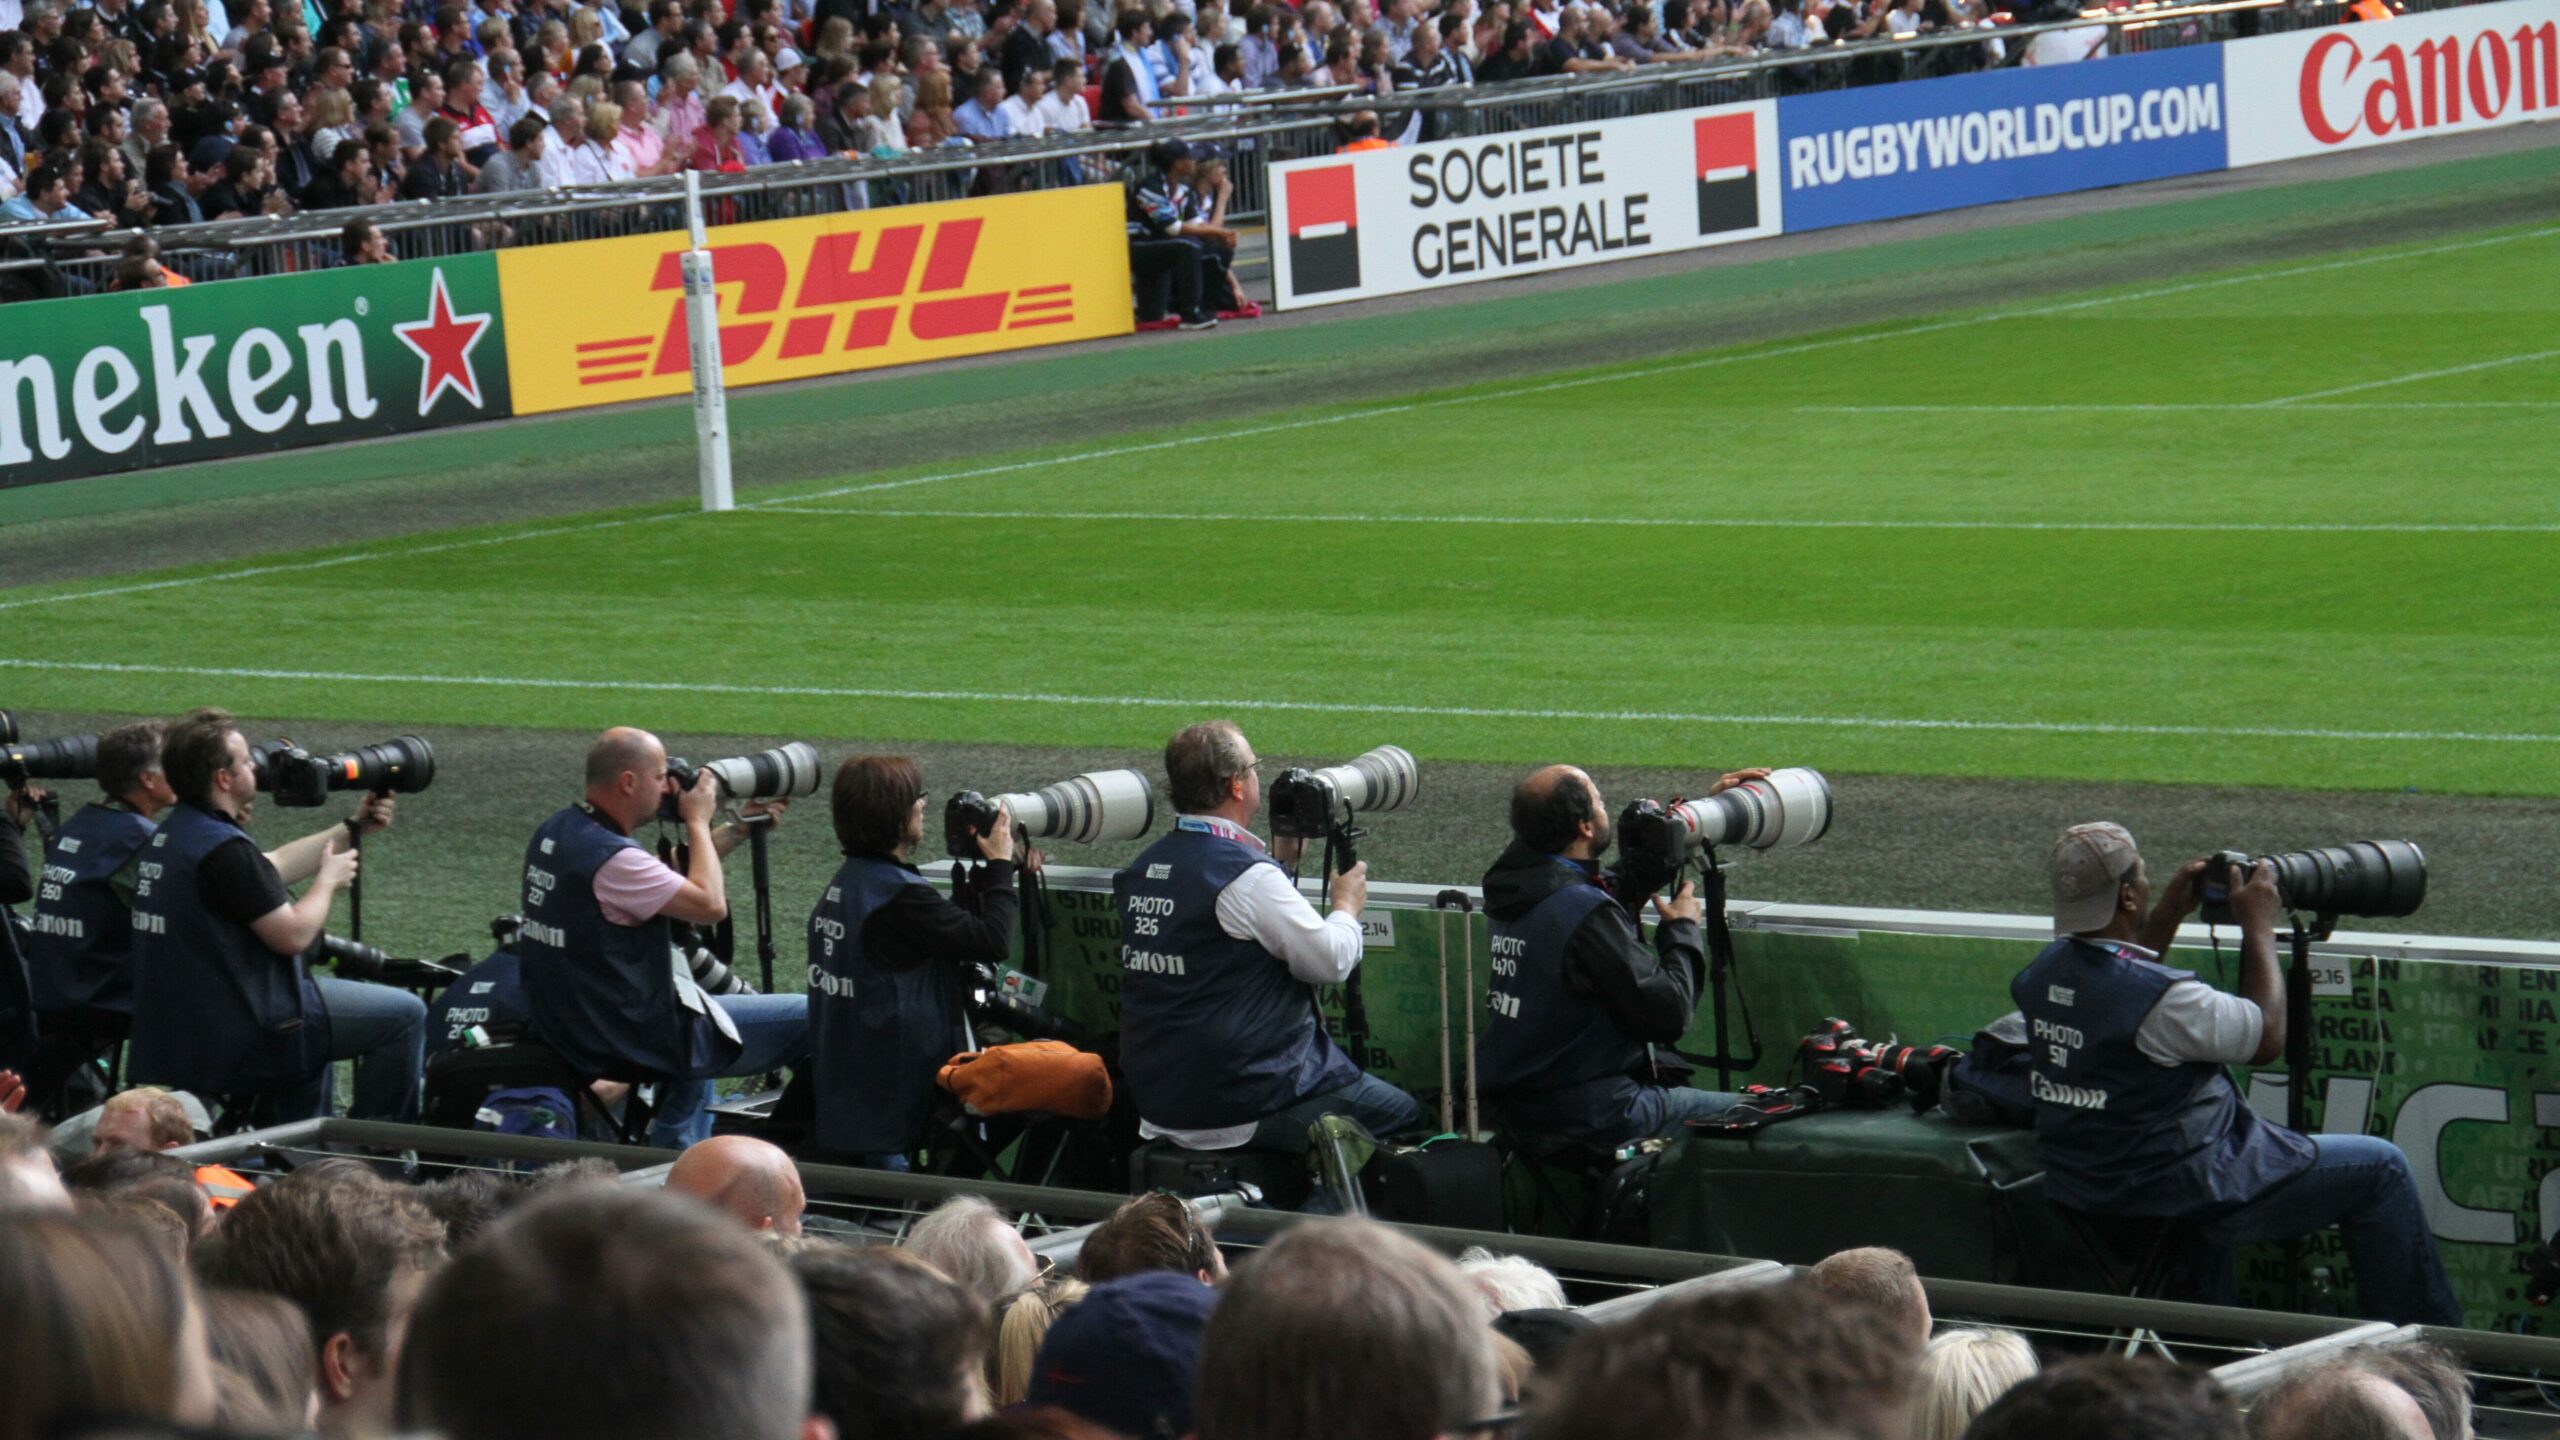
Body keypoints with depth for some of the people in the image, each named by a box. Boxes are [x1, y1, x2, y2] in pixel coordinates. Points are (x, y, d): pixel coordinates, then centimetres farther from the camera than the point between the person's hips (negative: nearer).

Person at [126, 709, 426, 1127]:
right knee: (404, 1015, -2)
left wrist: (353, 829, 24)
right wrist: (328, 881, -2)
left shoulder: (172, 833, 10)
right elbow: (292, 935, -20)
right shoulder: (223, 849, -22)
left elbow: (270, 869, 21)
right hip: (236, 1036, -11)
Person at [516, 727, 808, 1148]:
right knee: (810, 1020, -6)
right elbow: (710, 904, -21)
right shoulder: (611, 857, -25)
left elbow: (667, 877, 19)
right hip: (630, 1035, -10)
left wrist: (736, 829, 19)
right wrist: (698, 821, -8)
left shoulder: (554, 834, 6)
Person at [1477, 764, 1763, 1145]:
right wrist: (1682, 929, -4)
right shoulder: (1586, 912, -23)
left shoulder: (1514, 884, 4)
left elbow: (1623, 884, 21)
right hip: (1586, 1112, -9)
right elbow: (1667, 1017, -20)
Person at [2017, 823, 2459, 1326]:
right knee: (2380, 1167, 3)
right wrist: (2259, 927, -5)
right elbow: (2267, 1037, -13)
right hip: (2175, 1189, -8)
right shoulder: (2162, 997, -28)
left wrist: (2169, 914, 15)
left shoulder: (2044, 973, -3)